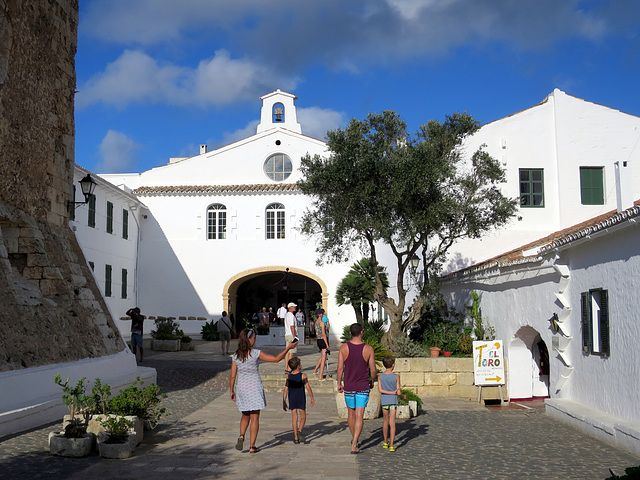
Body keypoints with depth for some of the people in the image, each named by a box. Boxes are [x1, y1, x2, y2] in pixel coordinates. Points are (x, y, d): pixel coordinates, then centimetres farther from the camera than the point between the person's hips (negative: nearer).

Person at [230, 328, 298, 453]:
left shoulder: (235, 356, -1)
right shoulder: (256, 353, -12)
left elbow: (232, 376, 1)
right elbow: (276, 359, -9)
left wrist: (232, 391, 13)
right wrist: (288, 348, -1)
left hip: (241, 387, 4)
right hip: (255, 387, -3)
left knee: (245, 415, 22)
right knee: (255, 417, 5)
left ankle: (241, 436, 0)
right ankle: (252, 446, 5)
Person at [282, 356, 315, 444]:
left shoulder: (288, 377, 2)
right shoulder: (303, 376, -7)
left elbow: (285, 391, 1)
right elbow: (308, 388, -6)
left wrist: (284, 403, 6)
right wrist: (312, 398, 3)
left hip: (292, 400, 3)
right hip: (301, 399, -3)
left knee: (294, 418, 7)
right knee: (303, 417, 8)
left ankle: (296, 437, 7)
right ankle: (299, 431, -17)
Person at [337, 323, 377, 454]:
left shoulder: (344, 347, -7)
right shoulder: (368, 349, -9)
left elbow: (340, 367, -6)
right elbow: (373, 370, -5)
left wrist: (339, 383, 7)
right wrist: (372, 381, 14)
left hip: (349, 386, 2)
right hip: (363, 387, -2)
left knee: (351, 413, 20)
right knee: (359, 415, -2)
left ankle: (354, 438, 38)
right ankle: (354, 445, -8)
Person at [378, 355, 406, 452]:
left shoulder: (380, 376, -4)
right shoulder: (396, 376, -10)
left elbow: (380, 390, -12)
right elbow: (398, 392, -10)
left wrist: (392, 392, -9)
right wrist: (403, 396, 10)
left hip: (384, 401, 3)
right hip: (393, 401, -2)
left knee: (385, 421, 18)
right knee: (392, 423, -3)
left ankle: (385, 442, 30)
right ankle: (391, 445, -10)